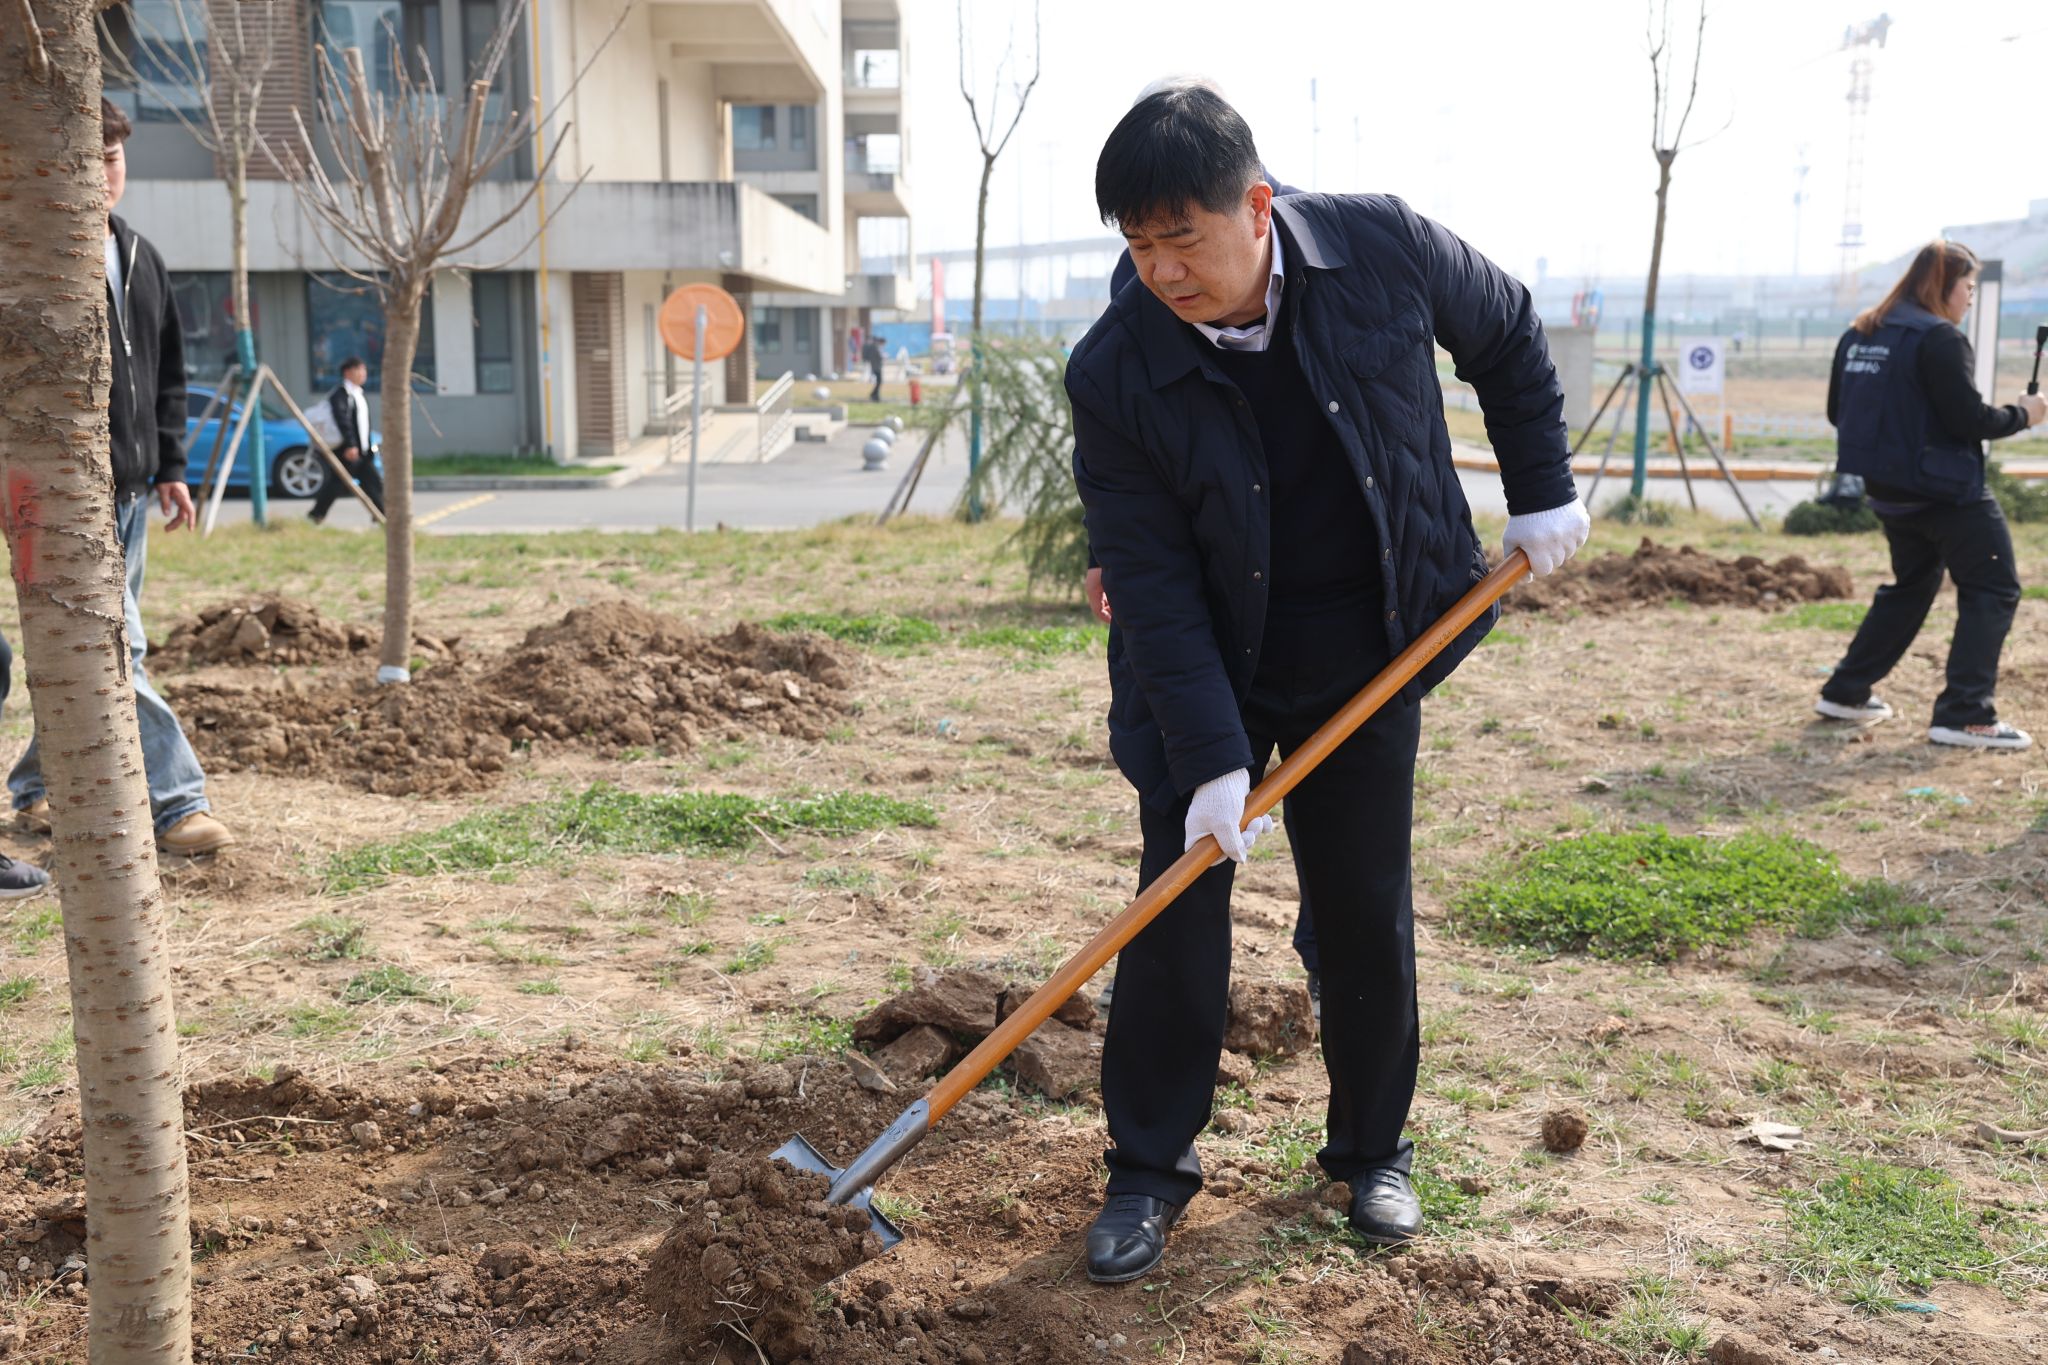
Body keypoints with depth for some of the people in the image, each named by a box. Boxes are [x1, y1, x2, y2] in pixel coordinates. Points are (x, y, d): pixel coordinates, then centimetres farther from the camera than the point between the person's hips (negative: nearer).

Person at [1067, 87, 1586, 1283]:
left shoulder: (1386, 248, -15)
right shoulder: (1115, 374, -19)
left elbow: (1508, 337, 5)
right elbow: (1153, 585, -19)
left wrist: (1542, 491, 3)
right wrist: (1209, 757, -24)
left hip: (1367, 664, 1)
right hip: (1208, 676, -1)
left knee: (1368, 914, 8)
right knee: (1178, 908, -2)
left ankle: (1373, 1149, 28)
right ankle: (1151, 1167, 15)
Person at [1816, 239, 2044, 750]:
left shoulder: (1858, 335, 8)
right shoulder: (1939, 338, -16)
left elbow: (1837, 411, 15)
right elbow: (1970, 419, -18)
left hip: (1887, 489, 8)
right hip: (1946, 490, -8)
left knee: (1911, 585, 24)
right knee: (1993, 591, 2)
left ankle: (1846, 692, 24)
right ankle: (1965, 714, -4)